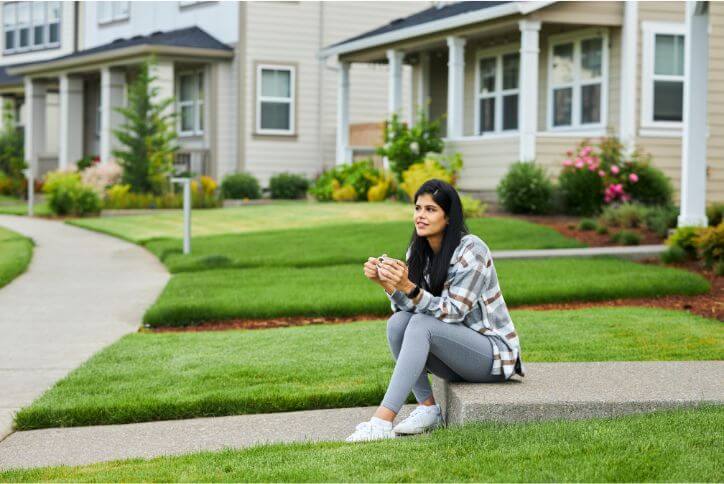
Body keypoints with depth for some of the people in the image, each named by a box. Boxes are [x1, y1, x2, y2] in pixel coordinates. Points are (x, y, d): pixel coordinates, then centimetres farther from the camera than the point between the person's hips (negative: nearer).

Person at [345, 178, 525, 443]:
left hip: (493, 351, -7)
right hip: (454, 357, 7)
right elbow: (410, 306, -2)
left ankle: (383, 421, -37)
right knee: (397, 322, -18)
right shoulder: (417, 251, 3)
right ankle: (427, 408, -13)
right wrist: (386, 283, -20)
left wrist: (408, 287, -35)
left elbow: (453, 312, -23)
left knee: (422, 325, -30)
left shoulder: (472, 250, -18)